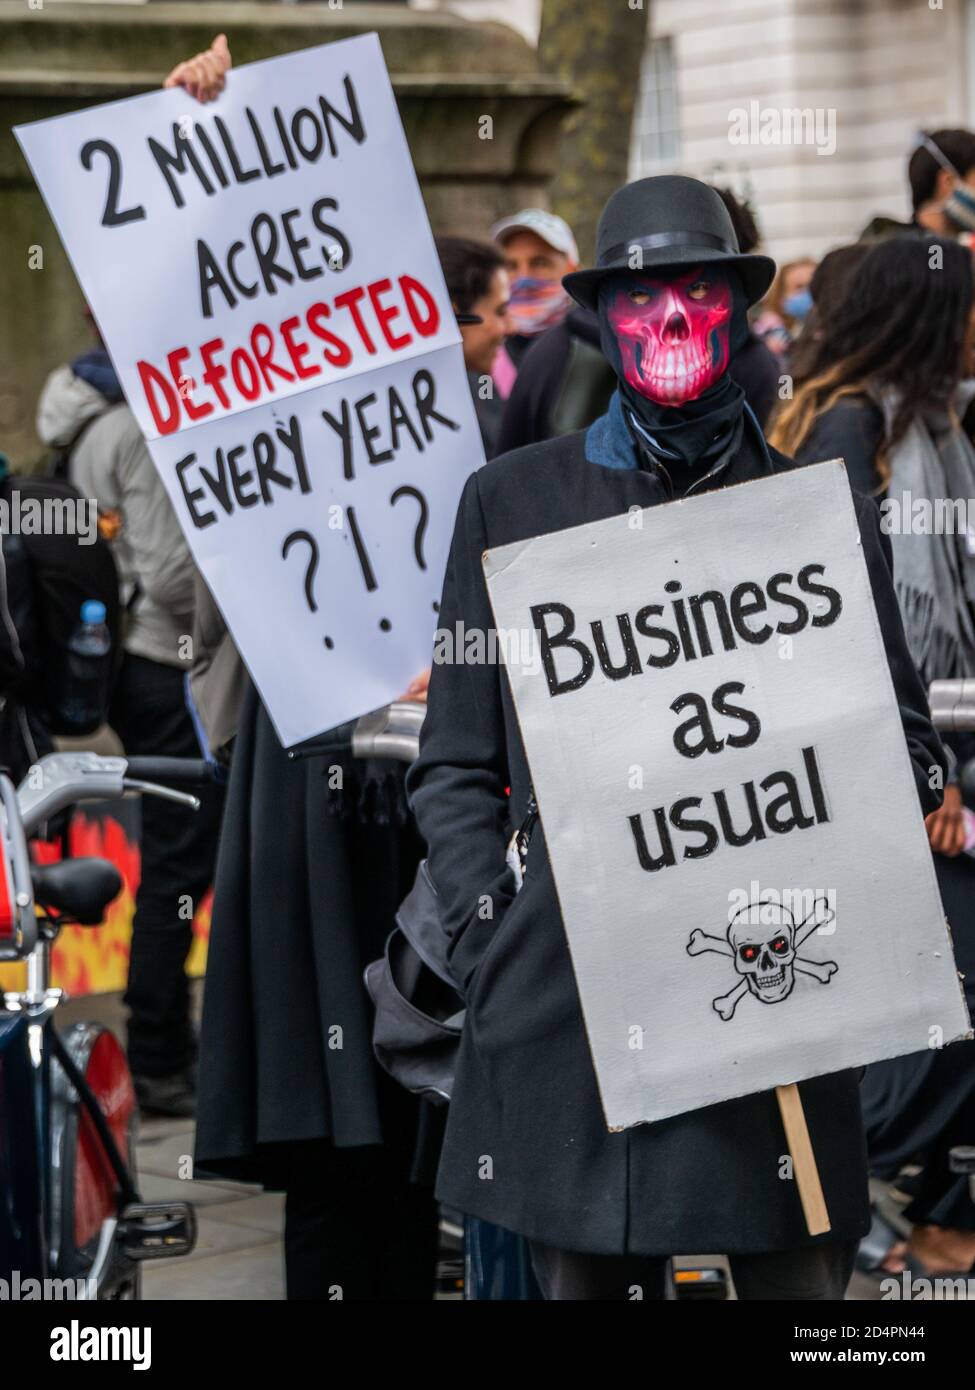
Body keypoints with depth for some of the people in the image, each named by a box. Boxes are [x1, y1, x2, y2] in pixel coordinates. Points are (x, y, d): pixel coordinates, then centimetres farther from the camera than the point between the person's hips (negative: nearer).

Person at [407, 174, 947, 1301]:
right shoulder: (510, 502, 10)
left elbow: (903, 740, 15)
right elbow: (453, 764, 10)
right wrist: (485, 935, -1)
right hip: (565, 993, 0)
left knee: (800, 1277, 0)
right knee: (585, 1277, 6)